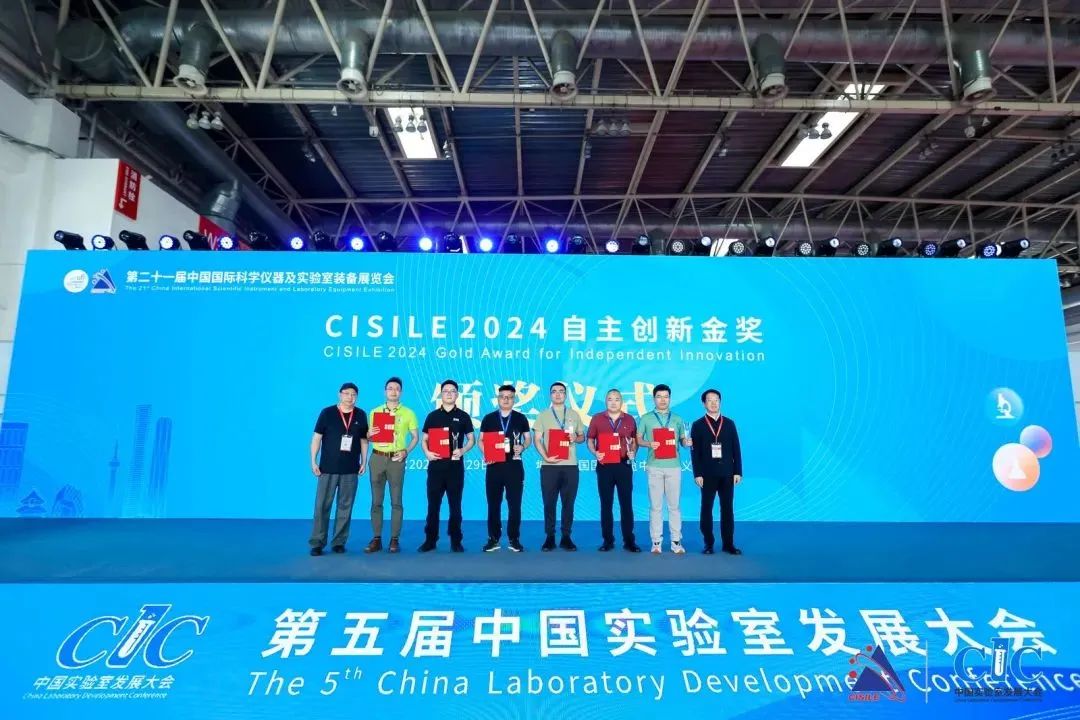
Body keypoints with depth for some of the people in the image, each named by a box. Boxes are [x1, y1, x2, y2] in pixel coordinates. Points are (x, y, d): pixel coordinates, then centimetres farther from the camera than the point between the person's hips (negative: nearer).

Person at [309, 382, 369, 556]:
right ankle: (317, 543, 10)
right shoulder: (327, 413, -2)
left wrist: (363, 462, 6)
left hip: (350, 469, 2)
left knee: (345, 507, 6)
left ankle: (339, 542, 16)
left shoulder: (360, 415, 6)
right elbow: (316, 437, -1)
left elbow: (364, 440, 11)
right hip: (328, 468, -2)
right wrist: (313, 461, -6)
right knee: (322, 506, 1)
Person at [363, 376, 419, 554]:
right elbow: (368, 435, 13)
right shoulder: (375, 412, 11)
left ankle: (394, 539, 8)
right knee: (376, 500, 4)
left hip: (396, 459, -2)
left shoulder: (408, 413, 4)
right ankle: (376, 539, 11)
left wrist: (406, 451, -10)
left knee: (396, 501, 1)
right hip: (377, 458, 2)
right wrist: (370, 434, -10)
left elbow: (415, 437, 5)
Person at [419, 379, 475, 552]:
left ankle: (456, 541, 12)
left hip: (455, 465, -1)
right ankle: (430, 540, 14)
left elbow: (471, 439, 7)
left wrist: (462, 451, -12)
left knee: (455, 505, 4)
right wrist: (427, 452, -9)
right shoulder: (433, 416, 8)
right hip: (436, 465, 1)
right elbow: (424, 439, 11)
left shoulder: (463, 416, 6)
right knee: (433, 504, 4)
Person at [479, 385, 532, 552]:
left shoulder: (521, 418, 5)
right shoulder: (488, 418, 6)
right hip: (494, 465, 1)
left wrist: (522, 447, -11)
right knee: (493, 504, 6)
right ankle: (493, 539, 15)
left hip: (514, 465, -1)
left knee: (514, 504, 2)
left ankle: (514, 539, 12)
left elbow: (528, 439, 10)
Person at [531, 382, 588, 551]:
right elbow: (537, 439, 2)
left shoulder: (574, 414, 12)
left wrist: (576, 438, -8)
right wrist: (545, 456, -13)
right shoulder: (543, 415, 8)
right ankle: (550, 537, 11)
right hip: (549, 465, -1)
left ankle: (566, 537, 13)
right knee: (549, 503, 2)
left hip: (570, 465, 1)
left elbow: (582, 436, 15)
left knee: (568, 503, 4)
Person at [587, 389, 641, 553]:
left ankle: (629, 541, 11)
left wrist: (633, 452, -7)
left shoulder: (629, 420, 6)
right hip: (604, 466, 0)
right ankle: (608, 540, 15)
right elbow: (590, 440, 7)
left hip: (624, 465, 0)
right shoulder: (597, 419, 3)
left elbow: (635, 441, 12)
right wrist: (595, 453, -11)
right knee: (606, 504, 6)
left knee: (626, 504, 3)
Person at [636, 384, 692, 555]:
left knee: (674, 505, 4)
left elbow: (683, 440, 11)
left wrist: (687, 442, -11)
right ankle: (656, 541, 10)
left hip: (673, 466, 1)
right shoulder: (646, 418, 6)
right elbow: (638, 439, 4)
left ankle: (676, 541, 12)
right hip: (654, 466, -1)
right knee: (655, 505, 3)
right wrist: (648, 444, -15)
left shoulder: (677, 419, 11)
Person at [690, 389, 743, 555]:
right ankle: (708, 544, 11)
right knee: (706, 509, 3)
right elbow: (695, 452, -2)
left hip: (727, 474, 2)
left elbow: (736, 449, 7)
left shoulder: (729, 423, 9)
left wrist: (738, 472, 0)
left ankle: (728, 544, 13)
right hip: (707, 474, -2)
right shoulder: (698, 425, 3)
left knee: (727, 509, 5)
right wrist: (697, 474, -10)